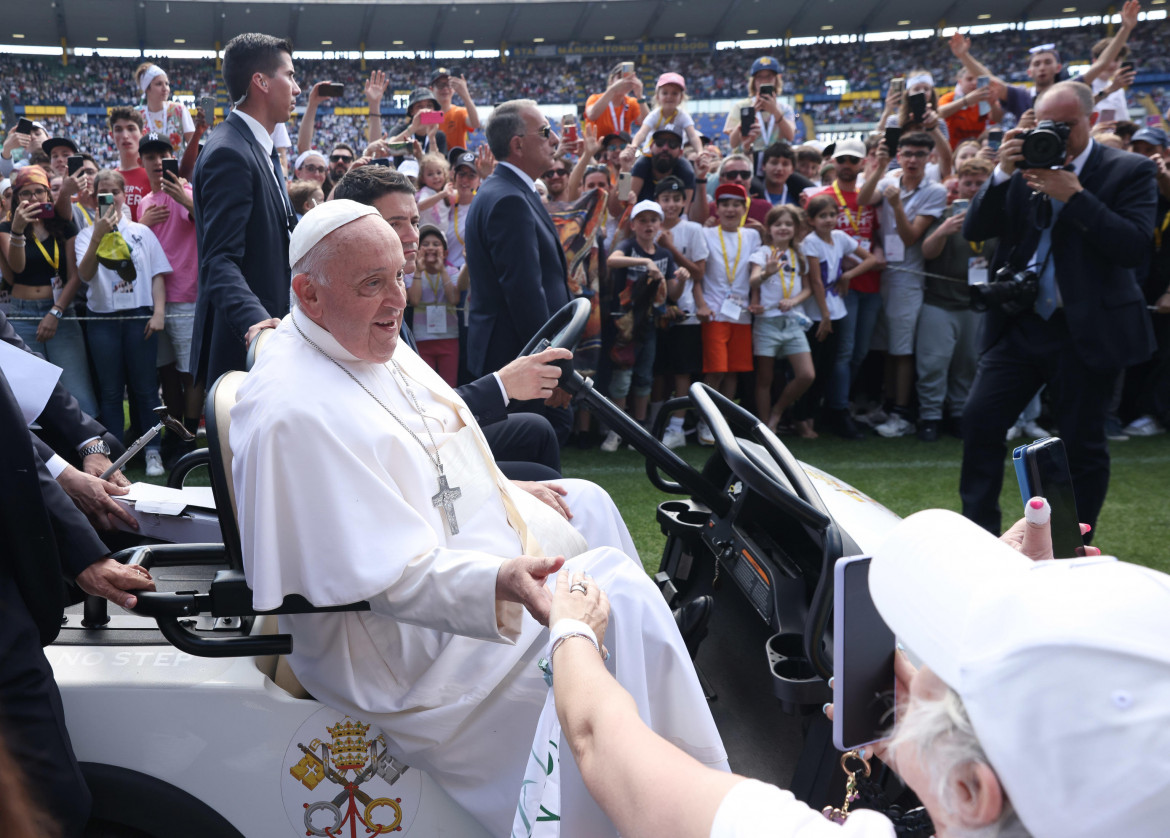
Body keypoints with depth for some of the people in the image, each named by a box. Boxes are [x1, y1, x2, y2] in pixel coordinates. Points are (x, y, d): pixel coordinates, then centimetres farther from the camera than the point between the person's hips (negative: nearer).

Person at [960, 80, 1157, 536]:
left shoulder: (1130, 170, -4)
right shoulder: (1023, 165, 6)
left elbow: (1137, 247, -16)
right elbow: (974, 230, 1)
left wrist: (1073, 196, -21)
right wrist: (1003, 174, -14)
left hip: (1087, 331, -3)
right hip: (1019, 324, 3)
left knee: (1083, 445, 5)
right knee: (979, 419, -3)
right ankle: (978, 536, 9)